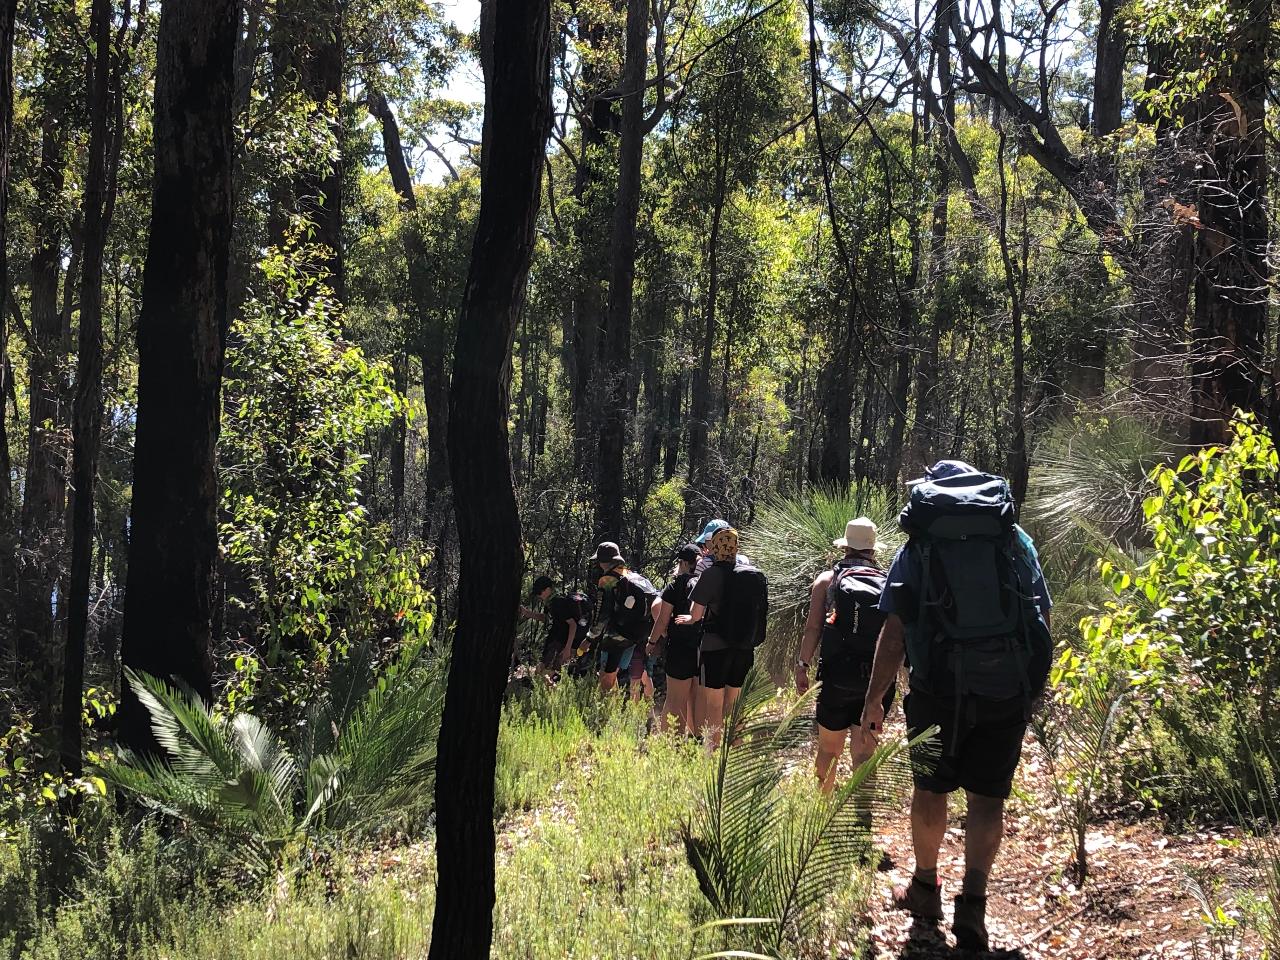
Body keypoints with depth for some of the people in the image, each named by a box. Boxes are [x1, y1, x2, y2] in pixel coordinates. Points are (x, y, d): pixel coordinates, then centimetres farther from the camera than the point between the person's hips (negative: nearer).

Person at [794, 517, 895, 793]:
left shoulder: (827, 580, 2)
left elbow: (813, 627, -5)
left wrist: (802, 665, -1)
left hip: (836, 677, -1)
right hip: (879, 678, 1)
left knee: (829, 747, 14)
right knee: (864, 751, 2)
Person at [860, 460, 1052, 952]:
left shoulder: (918, 546, 3)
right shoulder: (1017, 540, 8)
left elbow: (894, 631, -1)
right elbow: (1041, 617, 10)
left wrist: (874, 699, 6)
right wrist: (1034, 686, 22)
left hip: (939, 690, -1)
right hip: (1008, 690, 1)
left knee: (930, 787, 17)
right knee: (987, 798, 8)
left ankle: (925, 887, 31)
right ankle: (972, 902, -6)